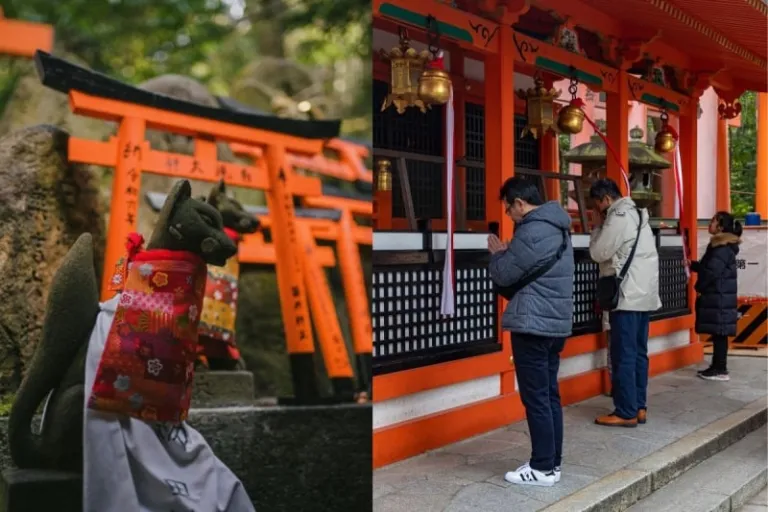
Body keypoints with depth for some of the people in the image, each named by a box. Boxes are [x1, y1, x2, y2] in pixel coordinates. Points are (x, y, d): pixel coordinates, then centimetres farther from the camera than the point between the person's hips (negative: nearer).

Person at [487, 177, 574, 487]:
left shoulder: (532, 231, -17)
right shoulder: (558, 228, 15)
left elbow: (503, 275, -12)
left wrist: (497, 252, 6)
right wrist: (507, 252, 10)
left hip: (533, 325, -10)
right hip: (556, 323, 10)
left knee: (535, 398, -2)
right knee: (550, 394, 13)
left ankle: (543, 468, 4)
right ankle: (553, 461, 20)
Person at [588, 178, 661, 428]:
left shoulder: (618, 216, -13)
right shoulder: (636, 213, 18)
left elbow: (598, 253, -10)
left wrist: (598, 226, 1)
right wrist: (603, 226, 11)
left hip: (627, 295, -10)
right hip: (643, 293, 10)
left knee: (623, 356, -6)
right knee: (638, 353, 11)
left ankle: (626, 413, -3)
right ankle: (638, 407, 16)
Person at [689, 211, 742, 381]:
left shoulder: (723, 248, -17)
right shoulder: (719, 245, 16)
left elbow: (712, 271, -21)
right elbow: (706, 267, 22)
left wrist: (699, 288, -10)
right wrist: (692, 265, 12)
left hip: (719, 298, -10)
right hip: (716, 297, 10)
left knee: (719, 333, -6)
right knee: (717, 333, 12)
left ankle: (721, 370, -2)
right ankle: (717, 366, 18)